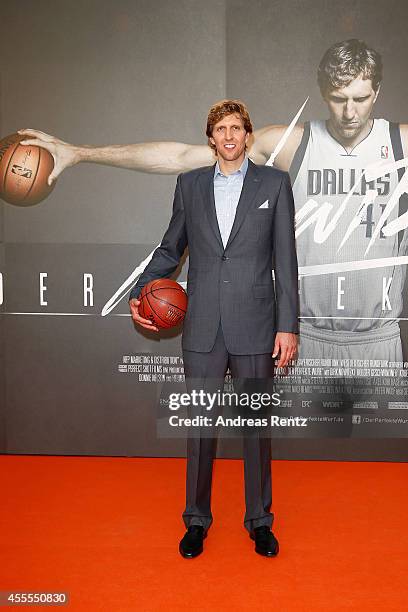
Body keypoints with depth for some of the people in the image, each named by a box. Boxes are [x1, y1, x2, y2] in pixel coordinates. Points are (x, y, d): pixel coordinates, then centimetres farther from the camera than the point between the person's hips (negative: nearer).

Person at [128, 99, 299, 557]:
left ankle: (259, 521, 28)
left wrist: (289, 325, -4)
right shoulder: (190, 184, 10)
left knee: (257, 426, 10)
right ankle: (196, 520, 28)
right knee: (199, 426, 9)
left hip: (254, 328, -1)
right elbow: (170, 248, 17)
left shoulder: (274, 183, 3)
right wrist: (139, 292, 3)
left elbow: (285, 259, 0)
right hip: (202, 330, 2)